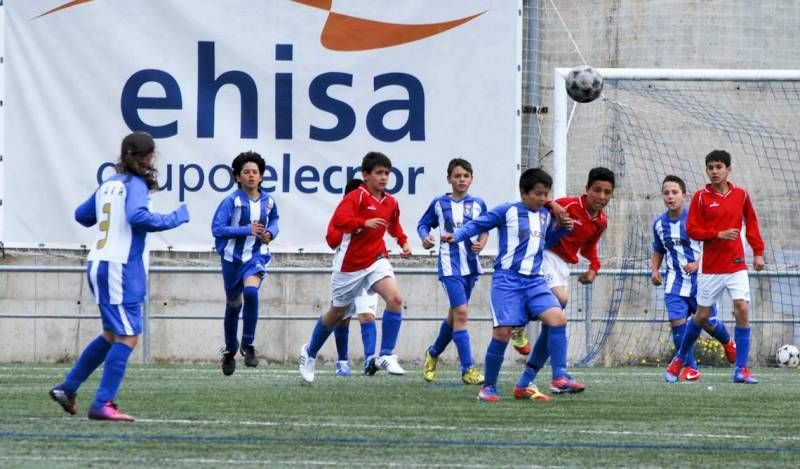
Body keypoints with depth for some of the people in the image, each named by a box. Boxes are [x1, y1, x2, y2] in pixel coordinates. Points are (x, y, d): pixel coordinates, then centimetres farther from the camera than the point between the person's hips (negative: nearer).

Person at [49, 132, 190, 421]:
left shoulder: (108, 185, 14)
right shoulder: (136, 185, -9)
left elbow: (82, 215, 22)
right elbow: (137, 217, -26)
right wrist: (176, 218, -17)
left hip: (97, 264, 9)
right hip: (121, 268, -9)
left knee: (112, 335, 21)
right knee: (128, 337, -7)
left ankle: (67, 389, 22)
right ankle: (102, 405, -13)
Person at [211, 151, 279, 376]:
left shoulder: (268, 201, 1)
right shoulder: (231, 201, -10)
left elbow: (274, 220, 22)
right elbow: (217, 229, -15)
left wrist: (270, 233, -1)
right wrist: (247, 230, -20)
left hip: (257, 256, 1)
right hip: (233, 257, -1)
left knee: (251, 291, -28)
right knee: (234, 304, 13)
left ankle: (248, 345, -16)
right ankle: (230, 351, 33)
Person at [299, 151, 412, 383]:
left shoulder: (391, 203, 5)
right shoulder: (356, 197, -15)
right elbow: (339, 220, -31)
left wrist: (403, 242, 12)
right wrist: (364, 223, -42)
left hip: (376, 260, 4)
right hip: (349, 264, -4)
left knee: (395, 298, -21)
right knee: (337, 313, 12)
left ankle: (386, 356, -17)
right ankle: (310, 353, 37)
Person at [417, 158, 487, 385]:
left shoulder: (478, 204, 6)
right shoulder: (439, 204, 1)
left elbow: (484, 230, 13)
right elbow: (423, 224, 11)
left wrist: (481, 244, -7)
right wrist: (425, 238, -10)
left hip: (471, 264, 4)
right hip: (449, 264, -4)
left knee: (455, 314, 16)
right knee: (461, 312, -15)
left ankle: (433, 353, 40)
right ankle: (467, 368, -15)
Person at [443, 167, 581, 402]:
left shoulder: (546, 215, 16)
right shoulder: (507, 211, -2)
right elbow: (478, 224, 0)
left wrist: (562, 229, 14)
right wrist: (456, 236, -16)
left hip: (534, 281, 5)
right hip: (507, 280, -5)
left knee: (558, 318, -16)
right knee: (503, 331, -10)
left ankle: (559, 378, -13)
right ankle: (488, 387, 6)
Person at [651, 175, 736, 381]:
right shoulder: (659, 223, 3)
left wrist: (697, 264, -23)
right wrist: (654, 270, 2)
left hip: (699, 278, -3)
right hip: (675, 280, 3)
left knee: (708, 323, 6)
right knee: (677, 321, -13)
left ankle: (727, 341, 42)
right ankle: (689, 368, -5)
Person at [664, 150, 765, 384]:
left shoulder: (741, 195, 3)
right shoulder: (701, 197, -4)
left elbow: (752, 224, 13)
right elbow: (692, 230, -7)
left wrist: (758, 252, 6)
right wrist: (718, 234, -19)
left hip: (737, 265, 1)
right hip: (710, 266, -1)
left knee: (742, 310, -12)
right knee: (702, 316, 5)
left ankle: (741, 369, -7)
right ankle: (680, 359, 27)